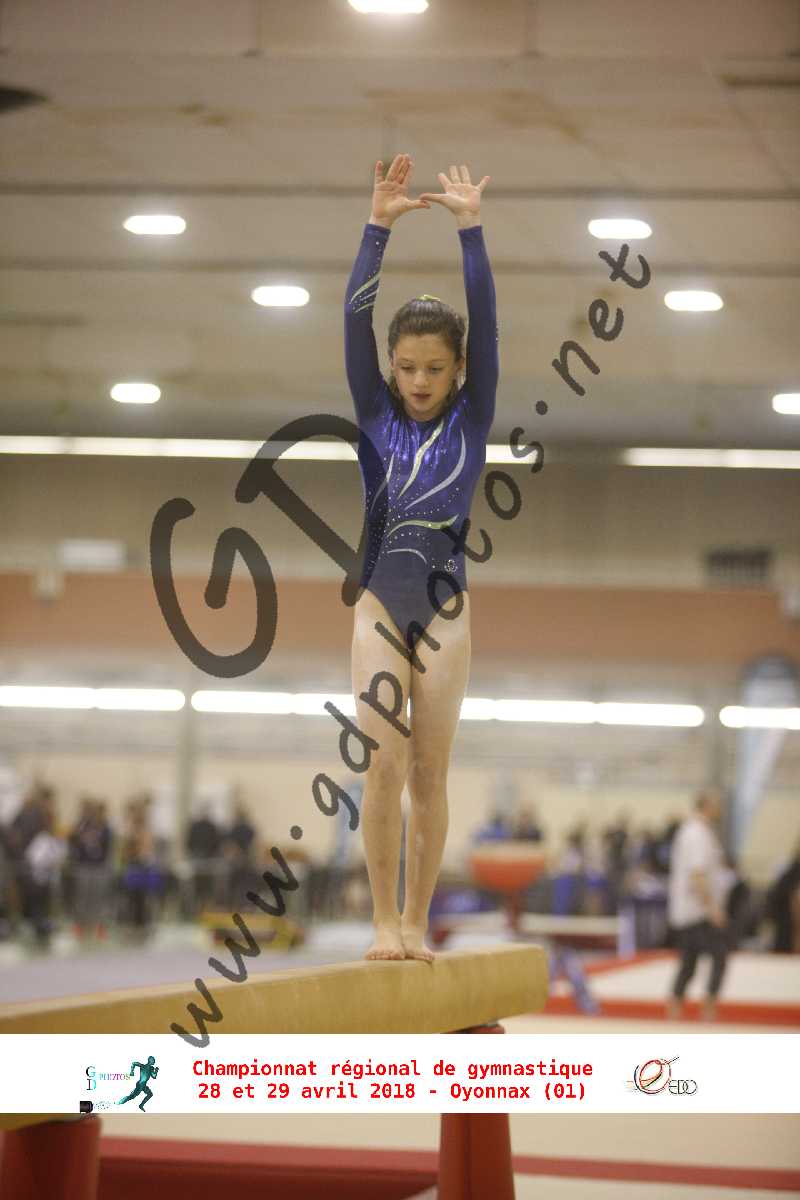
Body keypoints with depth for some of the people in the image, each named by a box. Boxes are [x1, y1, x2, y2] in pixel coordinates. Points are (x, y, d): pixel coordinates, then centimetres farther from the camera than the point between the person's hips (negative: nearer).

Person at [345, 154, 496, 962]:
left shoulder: (471, 419, 3)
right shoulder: (375, 416, 4)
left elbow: (484, 318, -6)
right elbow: (355, 316, -4)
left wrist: (469, 229, -11)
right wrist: (378, 227, -12)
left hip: (445, 607, 0)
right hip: (380, 603, 0)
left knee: (429, 775, 3)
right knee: (382, 763, -9)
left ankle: (415, 924, 11)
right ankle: (383, 922, -3)